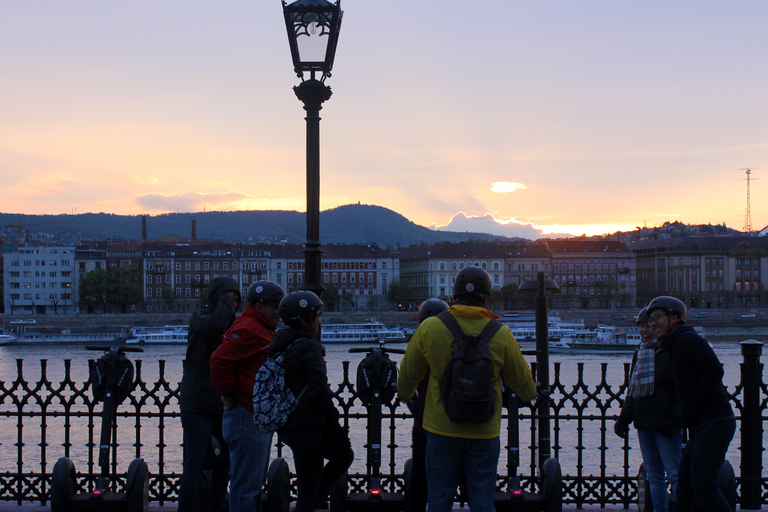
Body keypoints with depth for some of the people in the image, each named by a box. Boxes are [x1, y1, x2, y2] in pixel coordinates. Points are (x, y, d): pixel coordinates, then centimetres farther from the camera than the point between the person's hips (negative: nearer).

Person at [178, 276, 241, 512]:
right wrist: (226, 299, -18)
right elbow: (215, 325, -31)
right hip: (198, 406, -7)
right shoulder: (199, 318, -6)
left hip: (224, 405, 7)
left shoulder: (235, 324, 14)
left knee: (224, 461, 13)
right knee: (195, 462, -6)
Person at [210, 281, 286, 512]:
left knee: (255, 484, 18)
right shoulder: (249, 330, -17)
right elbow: (219, 360, -27)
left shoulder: (264, 330, 17)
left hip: (261, 418, 11)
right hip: (247, 417, -11)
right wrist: (228, 395, -17)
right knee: (246, 486, -5)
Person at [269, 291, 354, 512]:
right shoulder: (309, 347, -15)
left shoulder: (280, 344, 11)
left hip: (285, 424, 9)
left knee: (343, 455, 23)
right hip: (306, 425, -9)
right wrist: (334, 421, -8)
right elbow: (319, 390, -19)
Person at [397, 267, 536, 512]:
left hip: (442, 428, 0)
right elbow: (521, 381, 5)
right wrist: (530, 393, 30)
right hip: (484, 432, 0)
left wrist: (404, 393, 29)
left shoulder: (429, 328, -7)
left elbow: (409, 372, 6)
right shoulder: (501, 335, -7)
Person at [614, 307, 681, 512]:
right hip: (643, 425, 7)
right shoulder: (639, 353, 15)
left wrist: (673, 419, -19)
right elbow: (633, 390, 22)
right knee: (654, 475, 11)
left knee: (674, 474, -6)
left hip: (665, 425, -7)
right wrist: (624, 418, 14)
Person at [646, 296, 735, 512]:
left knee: (703, 483, -11)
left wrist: (688, 407, -16)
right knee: (685, 478, 10)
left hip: (714, 423, -10)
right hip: (699, 426, 10)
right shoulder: (674, 347, 20)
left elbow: (715, 371, -21)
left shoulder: (689, 338, -9)